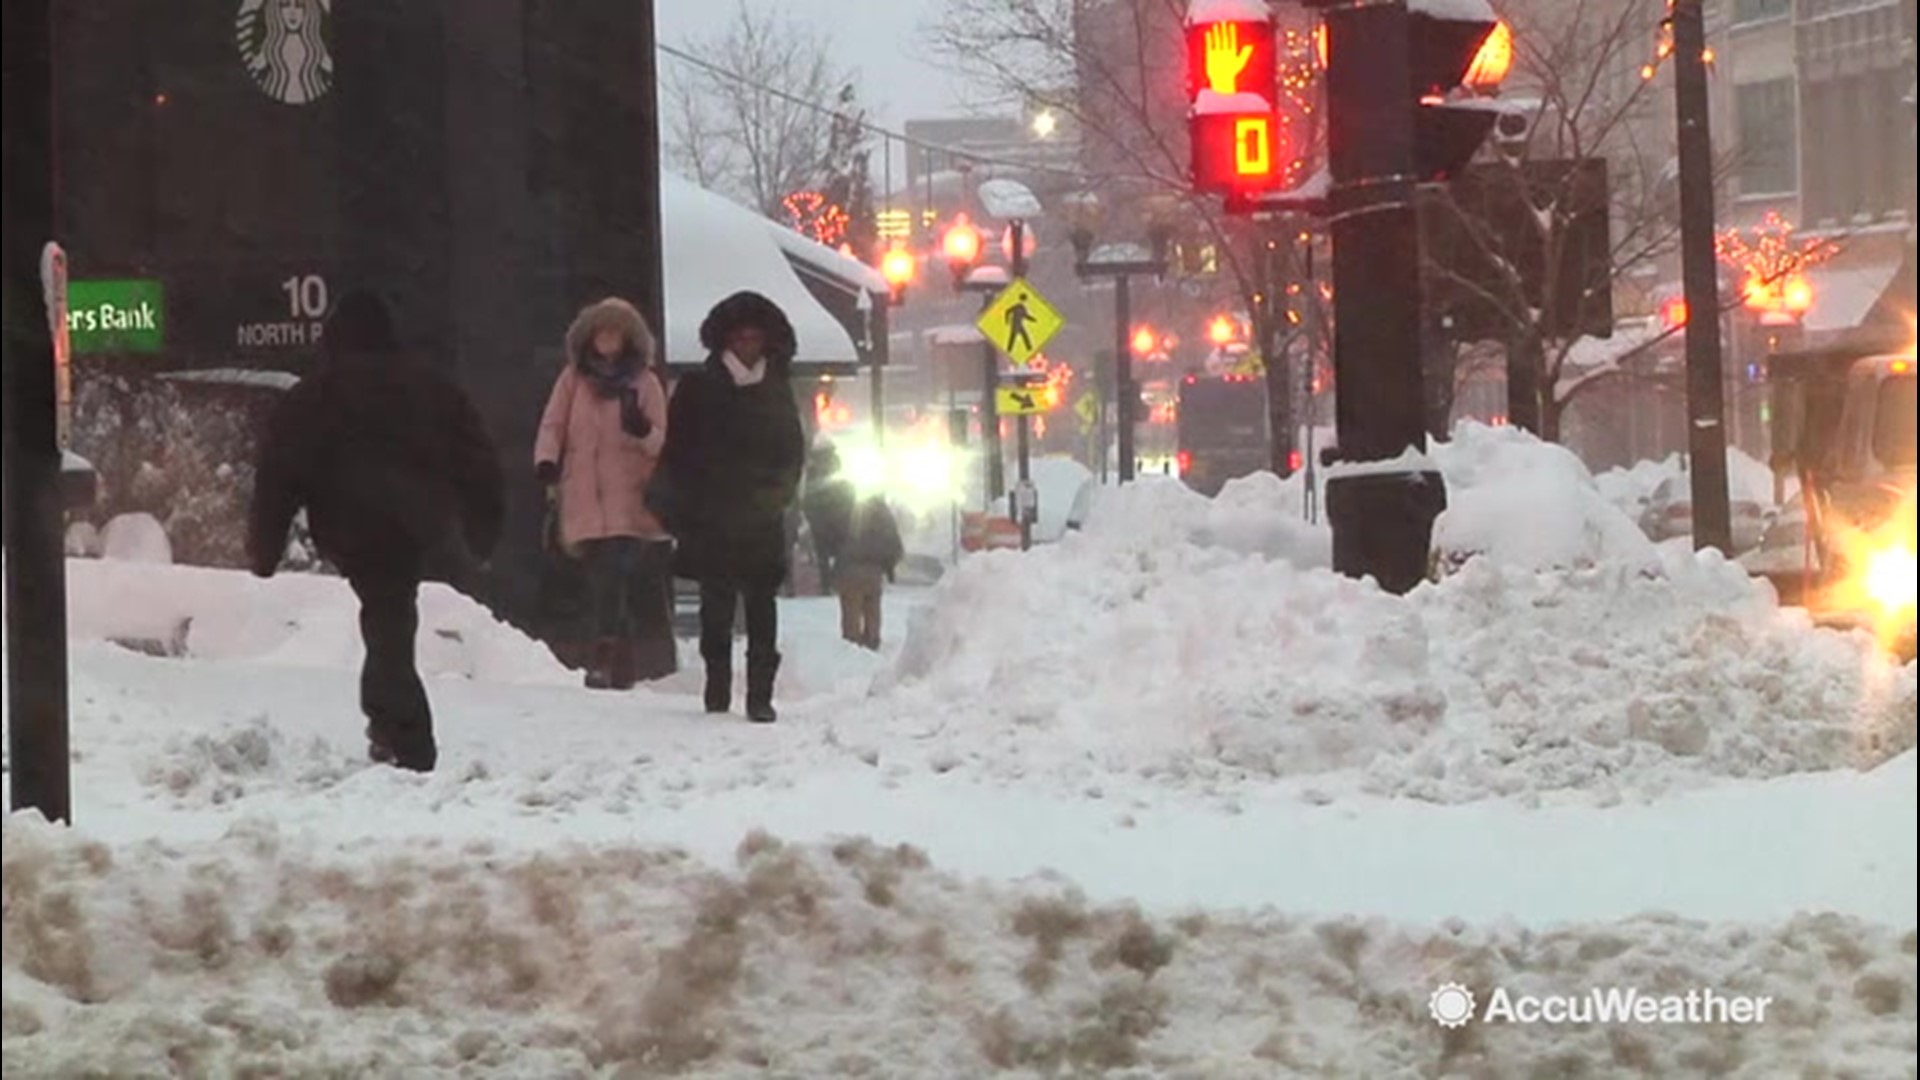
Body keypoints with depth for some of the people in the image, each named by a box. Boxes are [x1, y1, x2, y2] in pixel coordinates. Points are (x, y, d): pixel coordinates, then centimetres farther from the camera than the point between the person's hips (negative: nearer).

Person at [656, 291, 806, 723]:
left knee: (762, 609, -4)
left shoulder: (777, 390, 11)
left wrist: (776, 495, 4)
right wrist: (687, 505, -3)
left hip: (762, 521, 1)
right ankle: (717, 694, 7)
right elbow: (677, 452, 4)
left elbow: (793, 451, 16)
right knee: (716, 610, 1)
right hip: (711, 521, -1)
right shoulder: (697, 387, 4)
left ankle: (761, 695, -3)